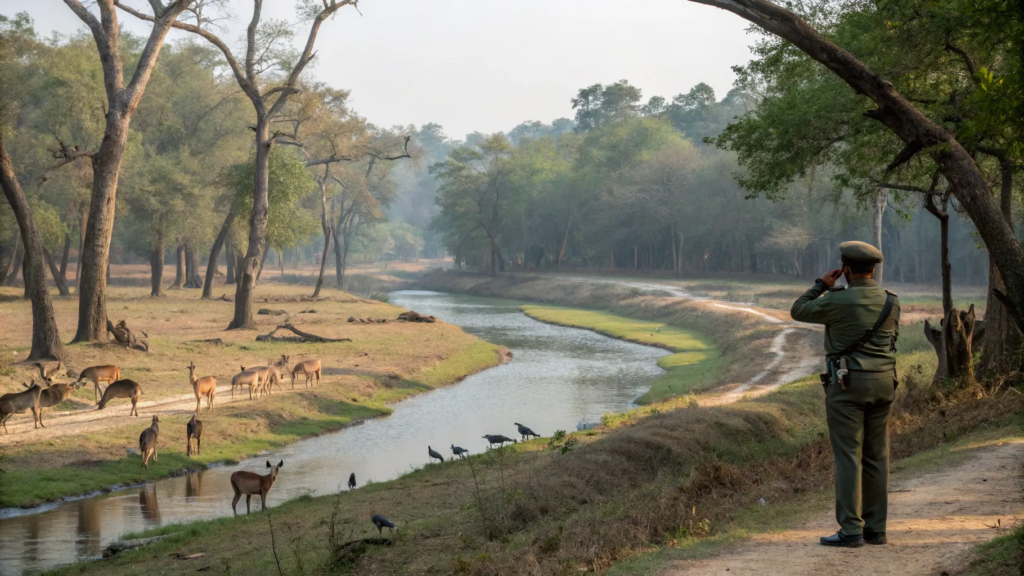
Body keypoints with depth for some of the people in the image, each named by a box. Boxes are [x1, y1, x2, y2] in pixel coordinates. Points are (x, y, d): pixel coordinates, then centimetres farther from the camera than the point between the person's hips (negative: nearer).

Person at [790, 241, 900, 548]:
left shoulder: (837, 301, -12)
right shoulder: (891, 302, 4)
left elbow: (798, 312, 3)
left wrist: (820, 286, 13)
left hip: (847, 384, -6)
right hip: (883, 383, 6)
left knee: (848, 456, -4)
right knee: (876, 456, 10)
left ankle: (850, 530, -5)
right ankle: (875, 528, 12)